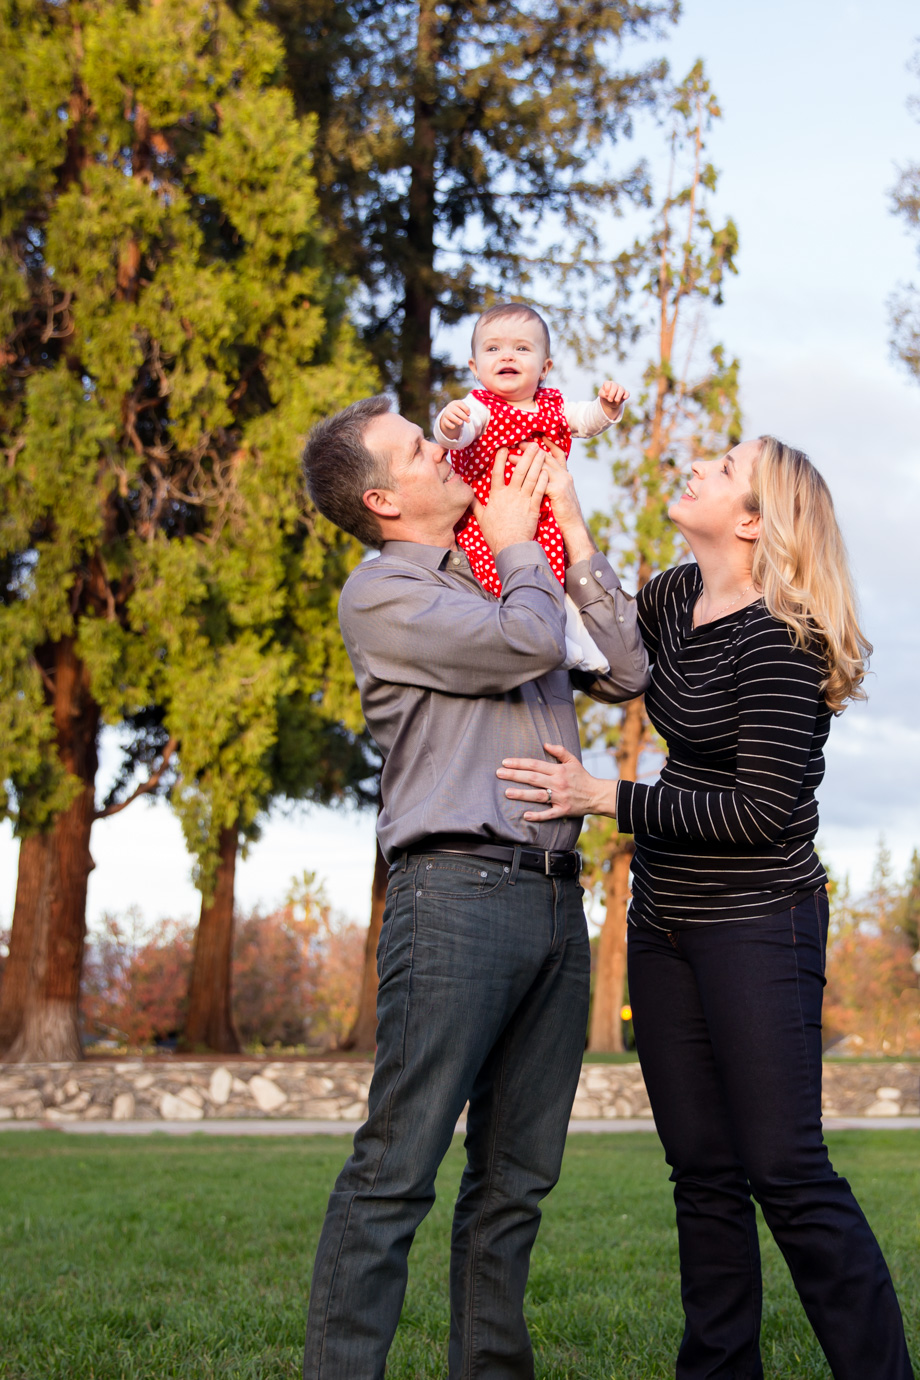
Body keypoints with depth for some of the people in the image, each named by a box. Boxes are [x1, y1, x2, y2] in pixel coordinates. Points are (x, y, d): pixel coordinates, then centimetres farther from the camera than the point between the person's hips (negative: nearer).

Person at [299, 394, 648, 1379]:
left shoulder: (513, 584, 24)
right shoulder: (381, 593, 0)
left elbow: (628, 672, 15)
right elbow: (529, 644, -11)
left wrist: (574, 537, 15)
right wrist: (519, 546, 8)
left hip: (556, 899, 7)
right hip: (458, 891, -7)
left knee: (516, 1177, 8)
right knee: (397, 1169, -10)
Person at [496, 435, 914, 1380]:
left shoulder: (777, 641, -18)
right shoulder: (674, 599, 6)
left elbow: (758, 811, -21)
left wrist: (601, 797, -18)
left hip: (758, 927, -8)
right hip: (665, 925, 8)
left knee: (786, 1171, -8)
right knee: (703, 1172, 11)